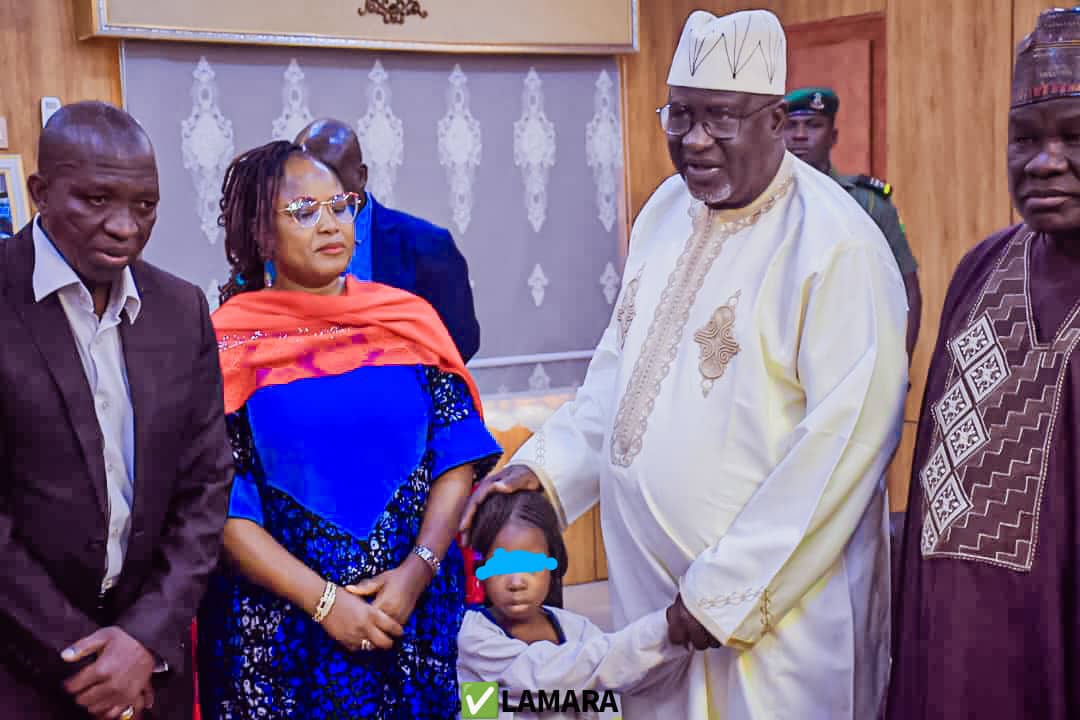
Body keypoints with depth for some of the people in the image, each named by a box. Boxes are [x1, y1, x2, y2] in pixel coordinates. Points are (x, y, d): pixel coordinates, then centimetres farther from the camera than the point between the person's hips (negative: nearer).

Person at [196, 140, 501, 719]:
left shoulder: (410, 319, 1)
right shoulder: (228, 343, -6)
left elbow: (457, 457, -2)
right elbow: (220, 505, -9)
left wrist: (415, 572, -15)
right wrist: (325, 601, -16)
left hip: (416, 609, 3)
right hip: (282, 622, -2)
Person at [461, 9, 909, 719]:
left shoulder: (836, 246, -18)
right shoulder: (667, 209, 6)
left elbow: (846, 440, -21)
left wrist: (724, 592, -18)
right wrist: (546, 467, 1)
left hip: (778, 606, -6)